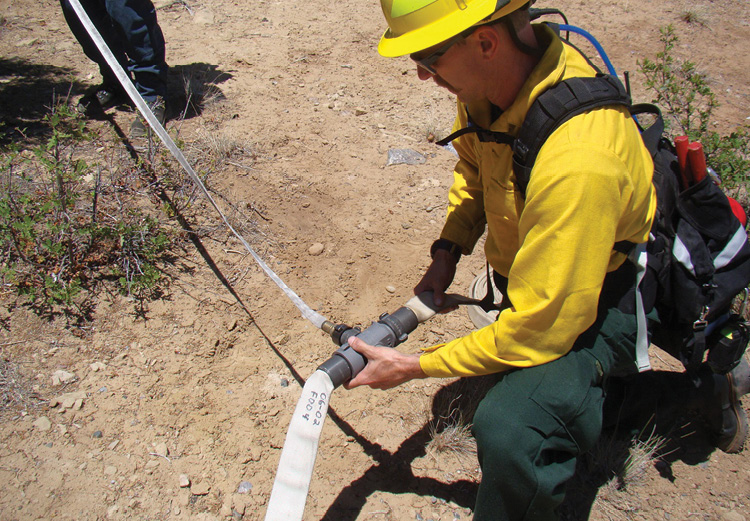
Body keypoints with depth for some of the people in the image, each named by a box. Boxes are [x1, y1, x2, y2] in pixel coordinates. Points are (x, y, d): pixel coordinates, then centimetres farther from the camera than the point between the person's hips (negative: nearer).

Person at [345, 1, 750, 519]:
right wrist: (447, 250, -5)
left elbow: (537, 330, -32)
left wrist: (414, 366, -22)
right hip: (534, 275, 9)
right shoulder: (495, 78, -14)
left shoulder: (576, 160, -40)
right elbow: (473, 164, 9)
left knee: (509, 429, -34)